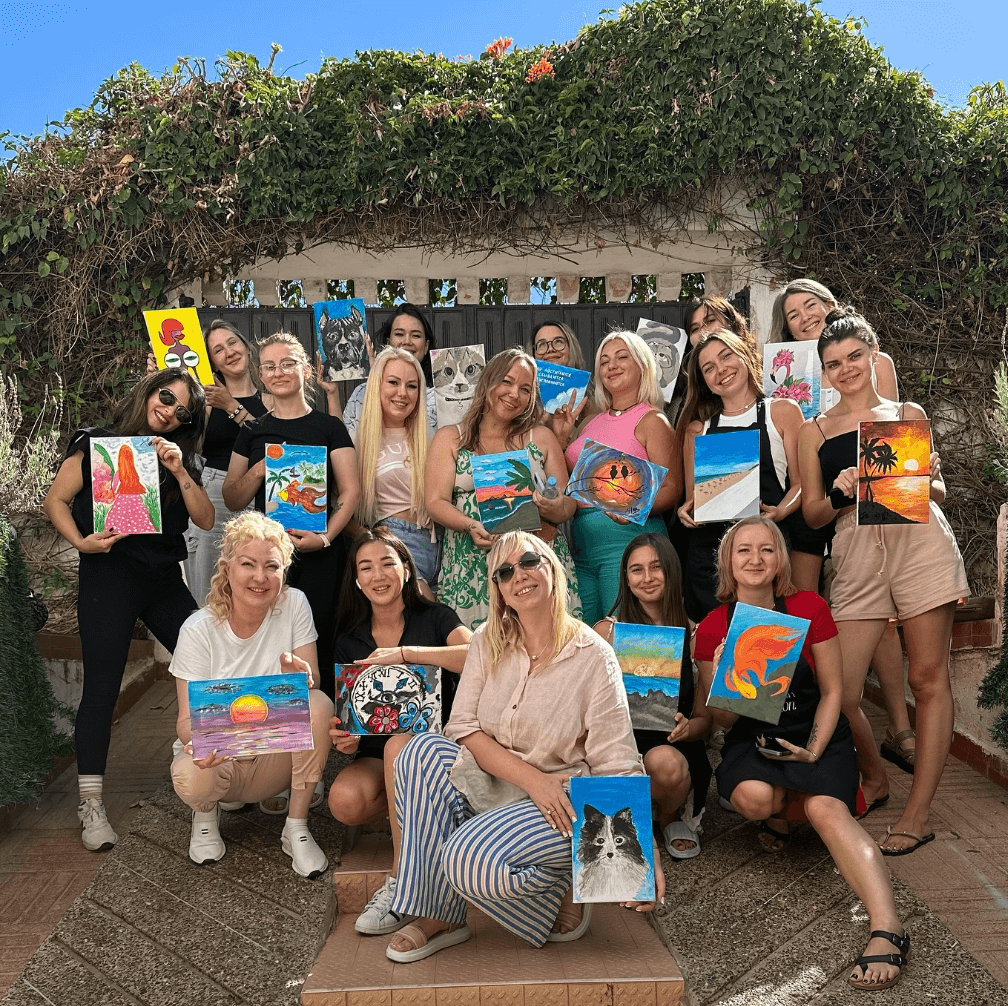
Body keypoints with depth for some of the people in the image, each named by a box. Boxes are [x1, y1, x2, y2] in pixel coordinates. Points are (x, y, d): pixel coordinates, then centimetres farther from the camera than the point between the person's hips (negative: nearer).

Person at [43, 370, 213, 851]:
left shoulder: (179, 458, 13)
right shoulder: (95, 444, 1)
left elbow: (206, 519, 4)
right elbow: (56, 500, 0)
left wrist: (178, 470, -8)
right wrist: (80, 541, -17)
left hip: (164, 578, 5)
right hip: (108, 579, -4)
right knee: (101, 689, -3)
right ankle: (91, 805, 7)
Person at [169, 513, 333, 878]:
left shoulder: (294, 604, -9)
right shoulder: (199, 629, -14)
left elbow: (312, 681, -11)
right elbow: (187, 717, -14)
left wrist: (300, 679, -36)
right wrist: (196, 738, -39)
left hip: (276, 754, 1)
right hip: (218, 755, -1)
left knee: (319, 704, -29)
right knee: (190, 776, -36)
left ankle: (297, 828, -12)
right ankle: (206, 812, 5)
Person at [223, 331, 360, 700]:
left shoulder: (329, 427, 6)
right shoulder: (253, 432, 13)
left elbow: (350, 491, 0)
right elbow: (232, 500, 13)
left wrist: (325, 536, -14)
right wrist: (258, 471, -6)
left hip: (319, 554, -2)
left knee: (317, 647, -3)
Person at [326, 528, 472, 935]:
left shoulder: (435, 618, -3)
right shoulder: (349, 641, 8)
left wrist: (405, 652, -30)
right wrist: (345, 736, -14)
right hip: (377, 754, 3)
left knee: (399, 744, -37)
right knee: (344, 801, -30)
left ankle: (401, 881, -27)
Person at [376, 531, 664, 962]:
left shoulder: (594, 656, -10)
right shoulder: (488, 641, 1)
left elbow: (618, 765, -12)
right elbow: (462, 728, -5)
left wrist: (643, 852, -23)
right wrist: (532, 778, -20)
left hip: (562, 803, -5)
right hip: (490, 787, 5)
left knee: (469, 859, -30)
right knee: (424, 750, -23)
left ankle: (560, 895, 1)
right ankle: (437, 916, -15)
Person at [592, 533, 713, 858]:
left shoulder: (692, 633, 5)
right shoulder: (607, 630, 3)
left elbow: (704, 718, 7)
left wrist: (686, 727, -15)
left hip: (674, 748, 1)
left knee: (665, 762, -34)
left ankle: (670, 817, 3)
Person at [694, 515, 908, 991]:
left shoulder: (809, 608, -5)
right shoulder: (711, 628, -2)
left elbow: (832, 692, -1)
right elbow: (724, 720, 1)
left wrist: (814, 751, -16)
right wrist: (721, 683, -22)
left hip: (814, 733, -1)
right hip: (753, 738, 1)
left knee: (827, 809, -30)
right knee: (753, 798, -31)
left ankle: (887, 930, -39)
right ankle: (784, 809, 6)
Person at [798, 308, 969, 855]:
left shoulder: (908, 413, 17)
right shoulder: (814, 431, 16)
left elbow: (939, 493, 18)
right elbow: (813, 515, 13)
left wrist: (925, 479, -4)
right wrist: (841, 493, -7)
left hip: (921, 541, 0)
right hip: (856, 554, 1)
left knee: (928, 678, -1)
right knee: (838, 692, -5)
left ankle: (917, 815, 10)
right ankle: (875, 779, 25)